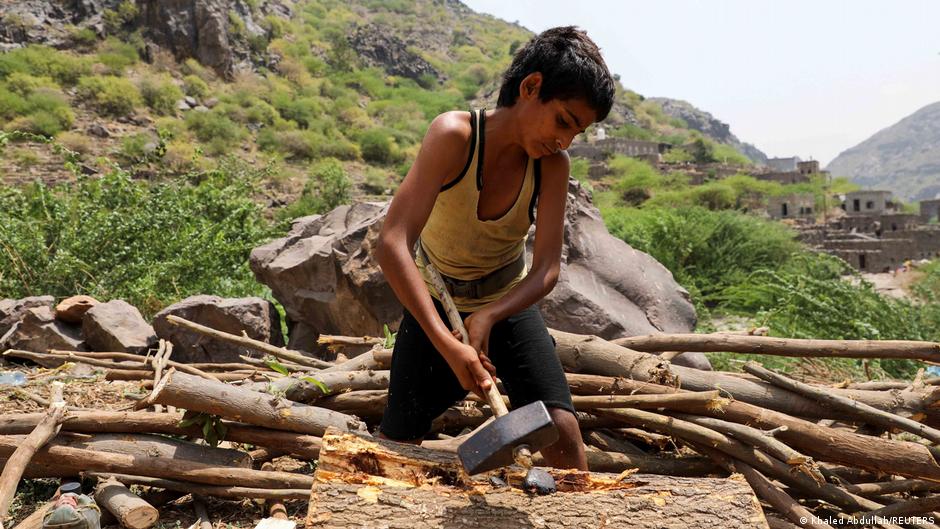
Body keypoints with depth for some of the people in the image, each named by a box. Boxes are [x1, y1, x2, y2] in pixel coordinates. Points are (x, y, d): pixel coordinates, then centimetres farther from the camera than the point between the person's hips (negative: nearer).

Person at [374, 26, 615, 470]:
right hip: (433, 303, -2)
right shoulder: (455, 136, -29)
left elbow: (547, 268, -19)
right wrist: (447, 344, -44)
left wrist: (488, 317, -37)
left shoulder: (553, 165, -18)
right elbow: (391, 244, -37)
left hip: (509, 302, 2)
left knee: (560, 428, -11)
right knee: (396, 442, 3)